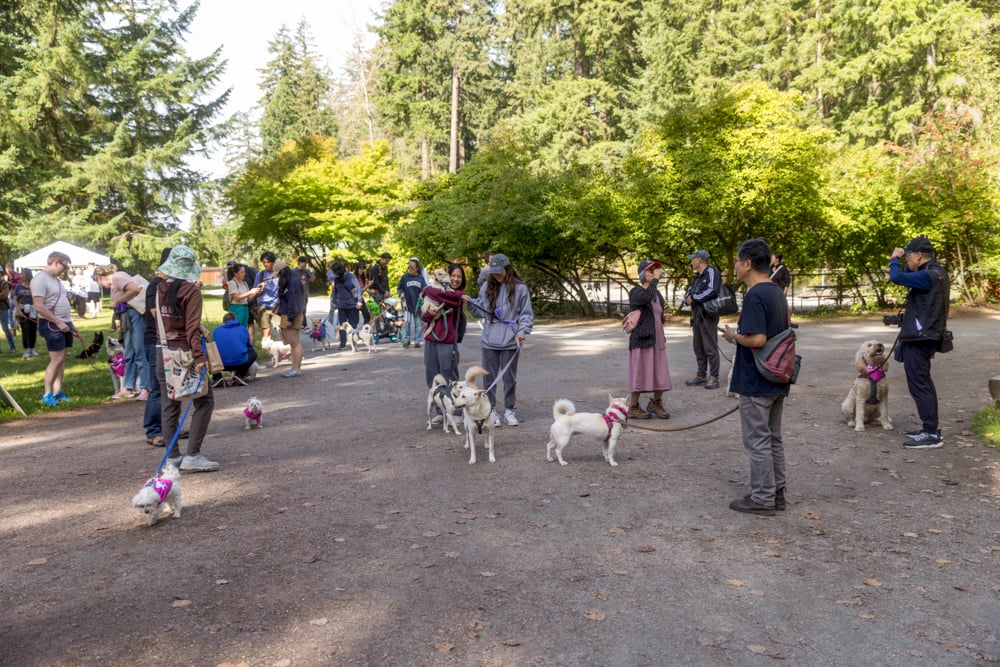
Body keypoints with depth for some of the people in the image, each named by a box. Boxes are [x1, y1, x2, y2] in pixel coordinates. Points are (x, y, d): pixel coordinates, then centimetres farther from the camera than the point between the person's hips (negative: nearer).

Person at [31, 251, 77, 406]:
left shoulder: (56, 279, 16)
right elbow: (39, 307, -21)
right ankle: (47, 395, -4)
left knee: (62, 359, 9)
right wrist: (58, 322, -20)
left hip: (64, 323, 9)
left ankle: (58, 392, 15)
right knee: (57, 359, -11)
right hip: (52, 325, -9)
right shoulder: (40, 279, -14)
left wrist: (70, 323, 20)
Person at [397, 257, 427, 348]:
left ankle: (417, 341, 15)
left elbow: (425, 289, 5)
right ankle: (406, 340, 9)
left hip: (418, 303, 1)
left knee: (418, 323, 6)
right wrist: (401, 293, -12)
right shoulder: (404, 277, -1)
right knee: (406, 322, 0)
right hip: (408, 303, -1)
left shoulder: (421, 278, 0)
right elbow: (399, 288, 7)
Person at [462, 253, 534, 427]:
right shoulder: (488, 287, 7)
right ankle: (491, 410, 18)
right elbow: (482, 310, 13)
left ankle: (509, 410, 21)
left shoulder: (520, 288, -3)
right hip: (489, 340, 3)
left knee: (509, 377, 8)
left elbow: (526, 314, 0)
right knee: (490, 376, 7)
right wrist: (470, 301, -2)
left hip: (510, 341, -2)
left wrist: (522, 331, -12)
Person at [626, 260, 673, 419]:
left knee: (660, 373, 9)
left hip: (657, 339, 7)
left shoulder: (658, 294, 14)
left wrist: (664, 317, 6)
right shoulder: (636, 291, -9)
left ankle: (656, 403, 28)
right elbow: (646, 297, -33)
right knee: (640, 373, -2)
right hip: (641, 339, -7)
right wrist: (655, 279, -25)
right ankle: (633, 408, 11)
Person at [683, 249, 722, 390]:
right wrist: (687, 298, -5)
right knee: (699, 348, 12)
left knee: (710, 348, -6)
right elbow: (690, 291, 19)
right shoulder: (698, 276, 19)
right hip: (696, 315, 9)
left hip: (708, 315, -9)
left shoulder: (711, 272, -9)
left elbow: (712, 291, -22)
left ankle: (713, 377, -1)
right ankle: (701, 375, 20)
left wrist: (694, 297, -11)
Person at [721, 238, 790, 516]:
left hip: (756, 382, -9)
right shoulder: (777, 292, 10)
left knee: (757, 441, 1)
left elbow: (757, 339, -28)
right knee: (773, 438, 17)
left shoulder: (755, 296, -20)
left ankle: (762, 499, 10)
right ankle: (777, 492, 27)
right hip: (777, 379, 9)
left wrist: (734, 335, -11)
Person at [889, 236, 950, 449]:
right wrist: (904, 261, 7)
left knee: (919, 385, -7)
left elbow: (897, 277, -27)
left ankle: (932, 434, -5)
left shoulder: (929, 276, -20)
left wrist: (894, 259, -9)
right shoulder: (935, 273, 12)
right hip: (923, 337, 11)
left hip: (918, 339, -11)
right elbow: (910, 278, 24)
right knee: (923, 384, 18)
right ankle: (930, 426, 26)